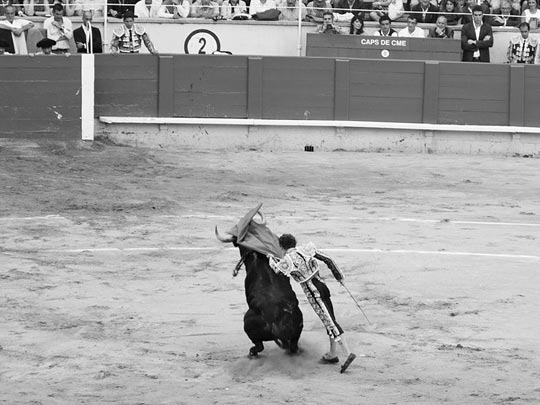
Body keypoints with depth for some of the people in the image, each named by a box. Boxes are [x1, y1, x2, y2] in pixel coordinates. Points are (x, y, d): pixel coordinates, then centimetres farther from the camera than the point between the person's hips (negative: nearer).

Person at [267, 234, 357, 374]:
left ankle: (348, 353, -18)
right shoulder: (307, 248, 3)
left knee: (330, 323, -11)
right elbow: (327, 260, 4)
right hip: (322, 286, 7)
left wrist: (271, 258, 31)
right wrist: (338, 274, 17)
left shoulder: (288, 260, -11)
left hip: (314, 294, -7)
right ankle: (332, 354, 27)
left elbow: (276, 268, 11)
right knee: (330, 321, 15)